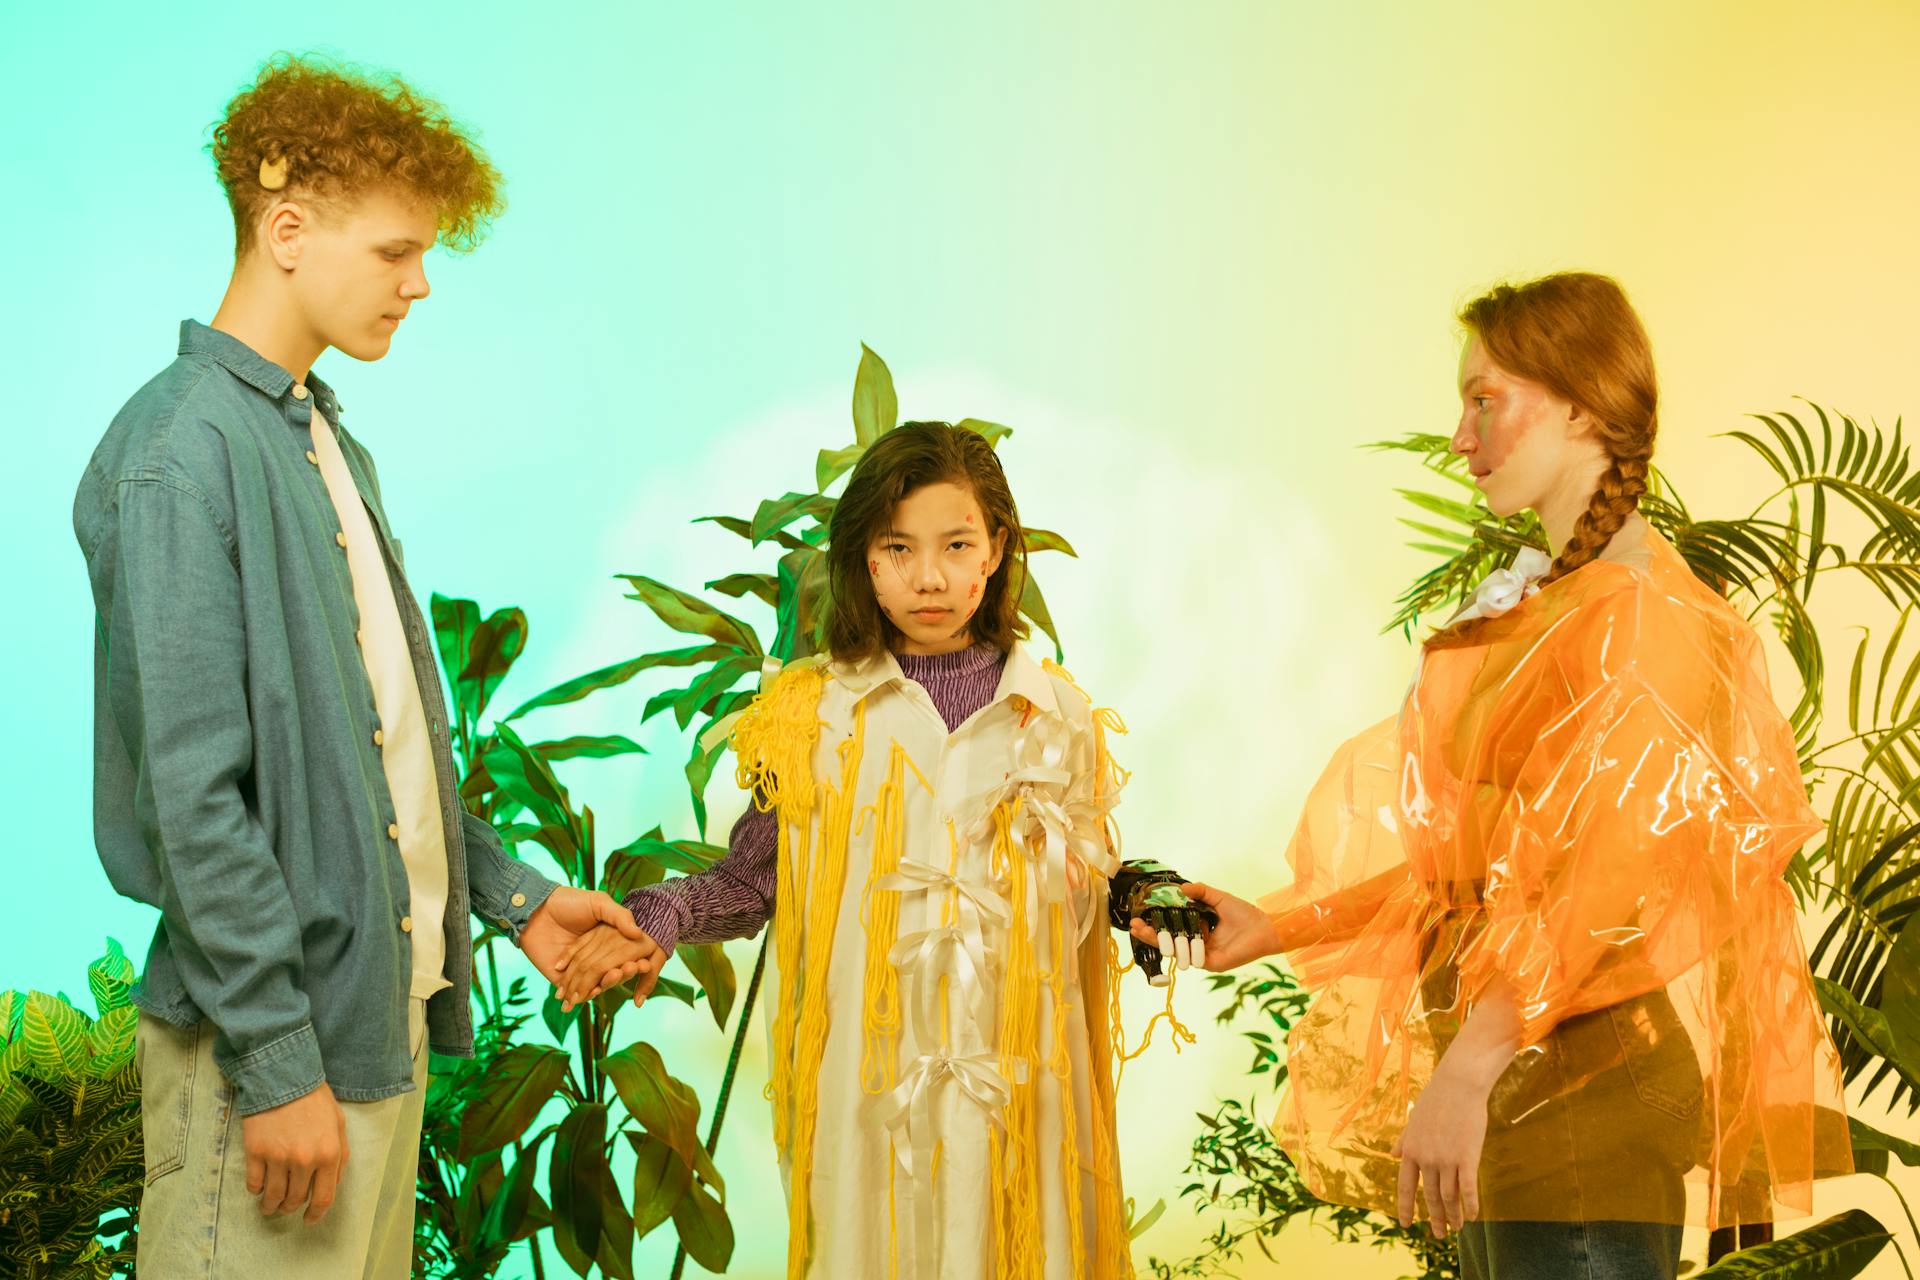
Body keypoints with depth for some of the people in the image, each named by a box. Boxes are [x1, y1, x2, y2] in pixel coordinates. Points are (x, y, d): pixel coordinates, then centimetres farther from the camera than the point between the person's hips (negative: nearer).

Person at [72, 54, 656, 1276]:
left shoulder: (332, 448, 14)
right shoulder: (180, 452, -15)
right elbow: (193, 791, -19)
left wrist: (512, 895, 16)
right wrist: (278, 1061, -20)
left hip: (387, 1008, 9)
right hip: (268, 1034, -9)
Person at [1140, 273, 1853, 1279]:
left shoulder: (1642, 613, -12)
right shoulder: (1533, 607, 15)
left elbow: (1612, 875, -22)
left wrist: (1467, 1072, -29)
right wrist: (1276, 929, 14)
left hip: (1584, 1067, -9)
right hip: (1511, 1072, 9)